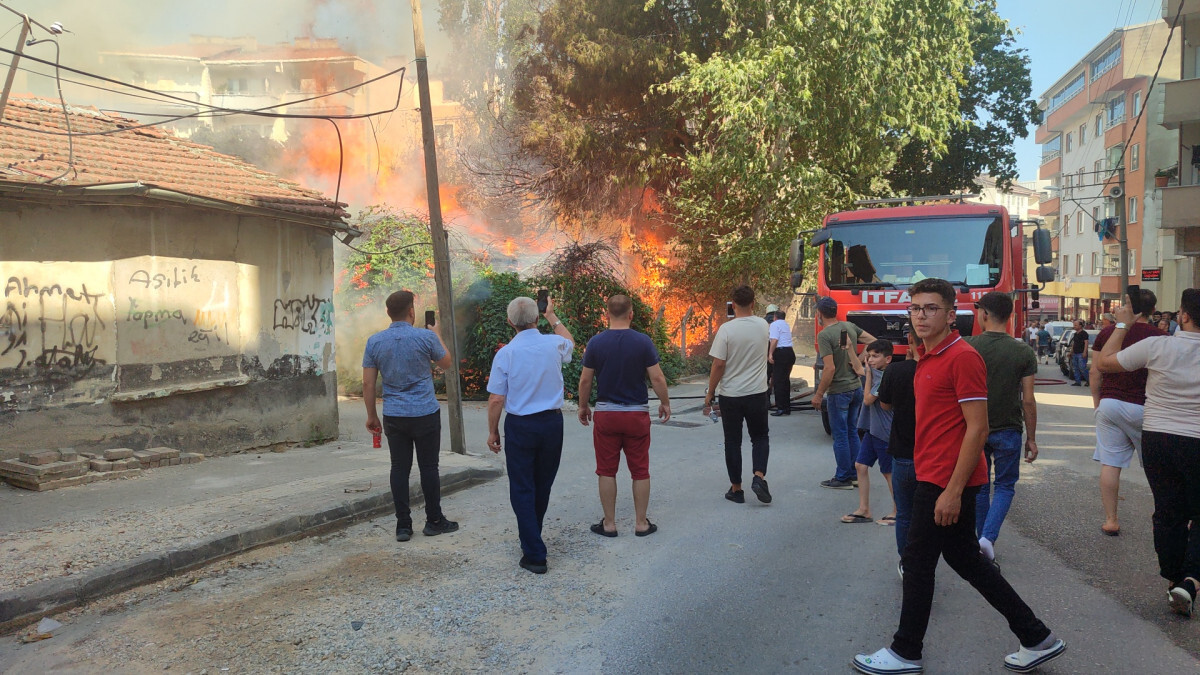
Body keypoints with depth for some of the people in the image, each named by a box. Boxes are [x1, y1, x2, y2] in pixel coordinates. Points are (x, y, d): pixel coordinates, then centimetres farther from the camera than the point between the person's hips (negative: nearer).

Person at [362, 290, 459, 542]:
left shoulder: (374, 341, 0)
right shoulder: (426, 337, -9)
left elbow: (368, 384, 1)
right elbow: (446, 362, 9)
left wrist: (372, 416, 11)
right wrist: (437, 335, 23)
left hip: (394, 417, 3)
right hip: (425, 414, -3)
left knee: (399, 469, 7)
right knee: (428, 467, 7)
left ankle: (403, 525, 10)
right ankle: (434, 521, 17)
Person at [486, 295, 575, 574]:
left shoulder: (506, 353, -11)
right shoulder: (554, 344, -3)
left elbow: (496, 399, -10)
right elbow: (570, 342, 24)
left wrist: (492, 432, 3)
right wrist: (552, 316, 35)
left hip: (519, 426, -3)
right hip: (552, 422, 3)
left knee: (522, 489, 4)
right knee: (543, 485, 18)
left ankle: (534, 554, 1)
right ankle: (531, 536, 38)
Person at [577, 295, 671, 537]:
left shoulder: (596, 342, -5)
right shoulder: (643, 341, -8)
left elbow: (585, 380, -1)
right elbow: (657, 378, -8)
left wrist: (583, 406, 13)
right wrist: (665, 403, 7)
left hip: (605, 414, 0)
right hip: (637, 413, 0)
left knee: (606, 471, 9)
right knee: (640, 471, 9)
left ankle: (609, 523, 13)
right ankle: (641, 523, 14)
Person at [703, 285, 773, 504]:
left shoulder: (726, 329, -14)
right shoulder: (763, 326, -1)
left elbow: (718, 365, -14)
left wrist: (709, 394, -5)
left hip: (730, 395, -2)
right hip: (757, 393, 2)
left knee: (733, 442, 8)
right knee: (760, 437, 17)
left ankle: (736, 489, 14)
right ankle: (759, 476, -4)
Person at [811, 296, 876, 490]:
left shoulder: (824, 335, -17)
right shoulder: (850, 326, 5)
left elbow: (830, 368, -22)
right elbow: (873, 342, 9)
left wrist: (818, 394, -15)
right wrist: (859, 359, 12)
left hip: (839, 392, -7)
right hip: (856, 388, 7)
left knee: (840, 436, 2)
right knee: (852, 433, 16)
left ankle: (843, 478, 9)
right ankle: (855, 475, 22)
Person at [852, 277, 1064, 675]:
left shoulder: (962, 357, -16)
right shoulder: (927, 358, 13)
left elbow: (977, 428, -20)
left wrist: (952, 490, -23)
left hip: (947, 482, -10)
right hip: (933, 477, 10)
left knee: (918, 560, 2)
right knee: (966, 560, 16)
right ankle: (1037, 639, 27)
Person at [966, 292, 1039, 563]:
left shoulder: (967, 348, -9)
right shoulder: (1024, 353, -7)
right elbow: (1028, 401, -6)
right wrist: (1031, 438, 4)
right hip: (1008, 429, 0)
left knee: (980, 487, 16)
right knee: (1004, 486, 12)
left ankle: (983, 538, 24)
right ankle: (989, 537, -6)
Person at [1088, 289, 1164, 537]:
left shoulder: (1108, 333, 2)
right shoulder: (1159, 337, -7)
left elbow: (1095, 373, 4)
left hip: (1109, 404, 2)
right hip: (1142, 407, -2)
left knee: (1110, 463, 4)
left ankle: (1111, 520, 9)